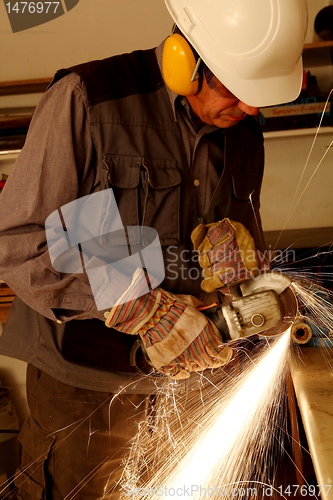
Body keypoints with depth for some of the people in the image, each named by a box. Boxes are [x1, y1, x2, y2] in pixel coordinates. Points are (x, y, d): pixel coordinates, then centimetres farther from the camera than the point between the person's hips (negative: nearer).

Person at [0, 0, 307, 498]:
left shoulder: (244, 136, 2)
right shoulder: (85, 101, -18)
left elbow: (249, 235, 10)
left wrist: (233, 244, -16)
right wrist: (146, 311, -27)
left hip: (182, 368, 6)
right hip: (86, 378, -5)